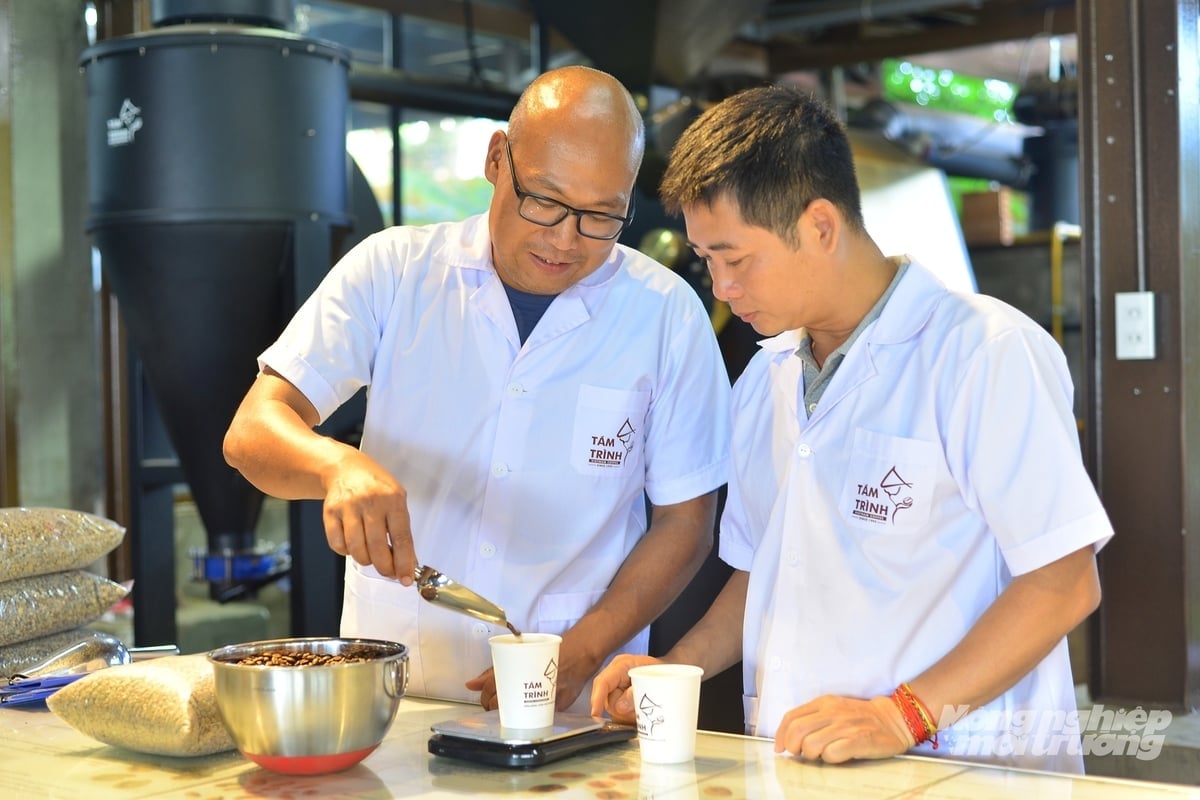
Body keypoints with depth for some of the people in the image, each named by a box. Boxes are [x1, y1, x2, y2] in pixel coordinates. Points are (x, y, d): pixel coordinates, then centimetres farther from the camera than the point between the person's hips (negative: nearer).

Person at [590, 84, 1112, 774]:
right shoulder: (765, 380, 17)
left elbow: (1063, 581, -12)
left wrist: (905, 714, -18)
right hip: (790, 763, 6)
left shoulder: (985, 351, -8)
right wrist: (678, 667, 7)